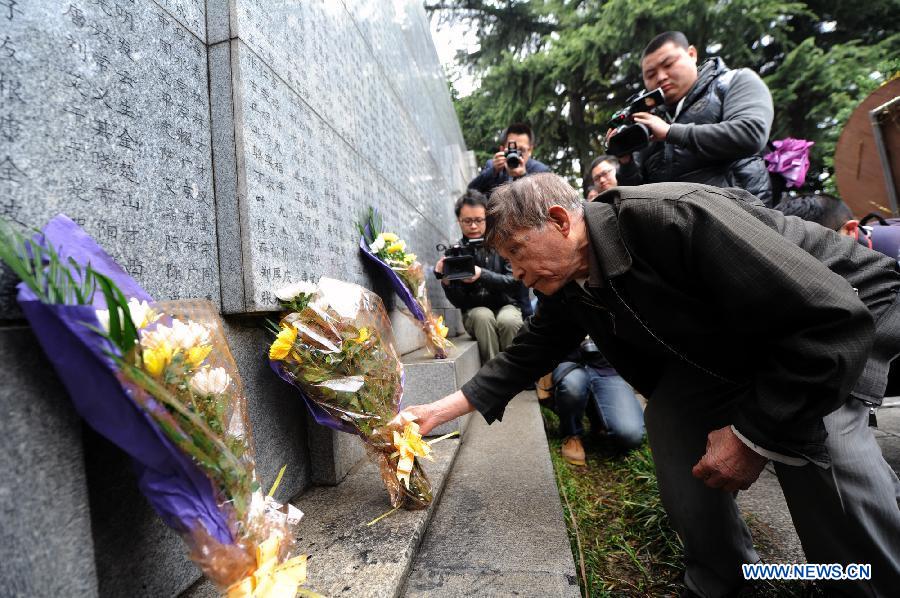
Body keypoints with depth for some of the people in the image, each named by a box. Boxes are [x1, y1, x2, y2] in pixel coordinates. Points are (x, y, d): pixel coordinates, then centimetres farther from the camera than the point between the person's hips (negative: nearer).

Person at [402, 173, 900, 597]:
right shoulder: (569, 290, -11)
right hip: (725, 347, 6)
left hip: (848, 313, -5)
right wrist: (441, 409, -6)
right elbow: (524, 357, -2)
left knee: (814, 440, -31)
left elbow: (831, 316, -34)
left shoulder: (672, 218, -36)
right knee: (671, 423, -14)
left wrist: (753, 436, -30)